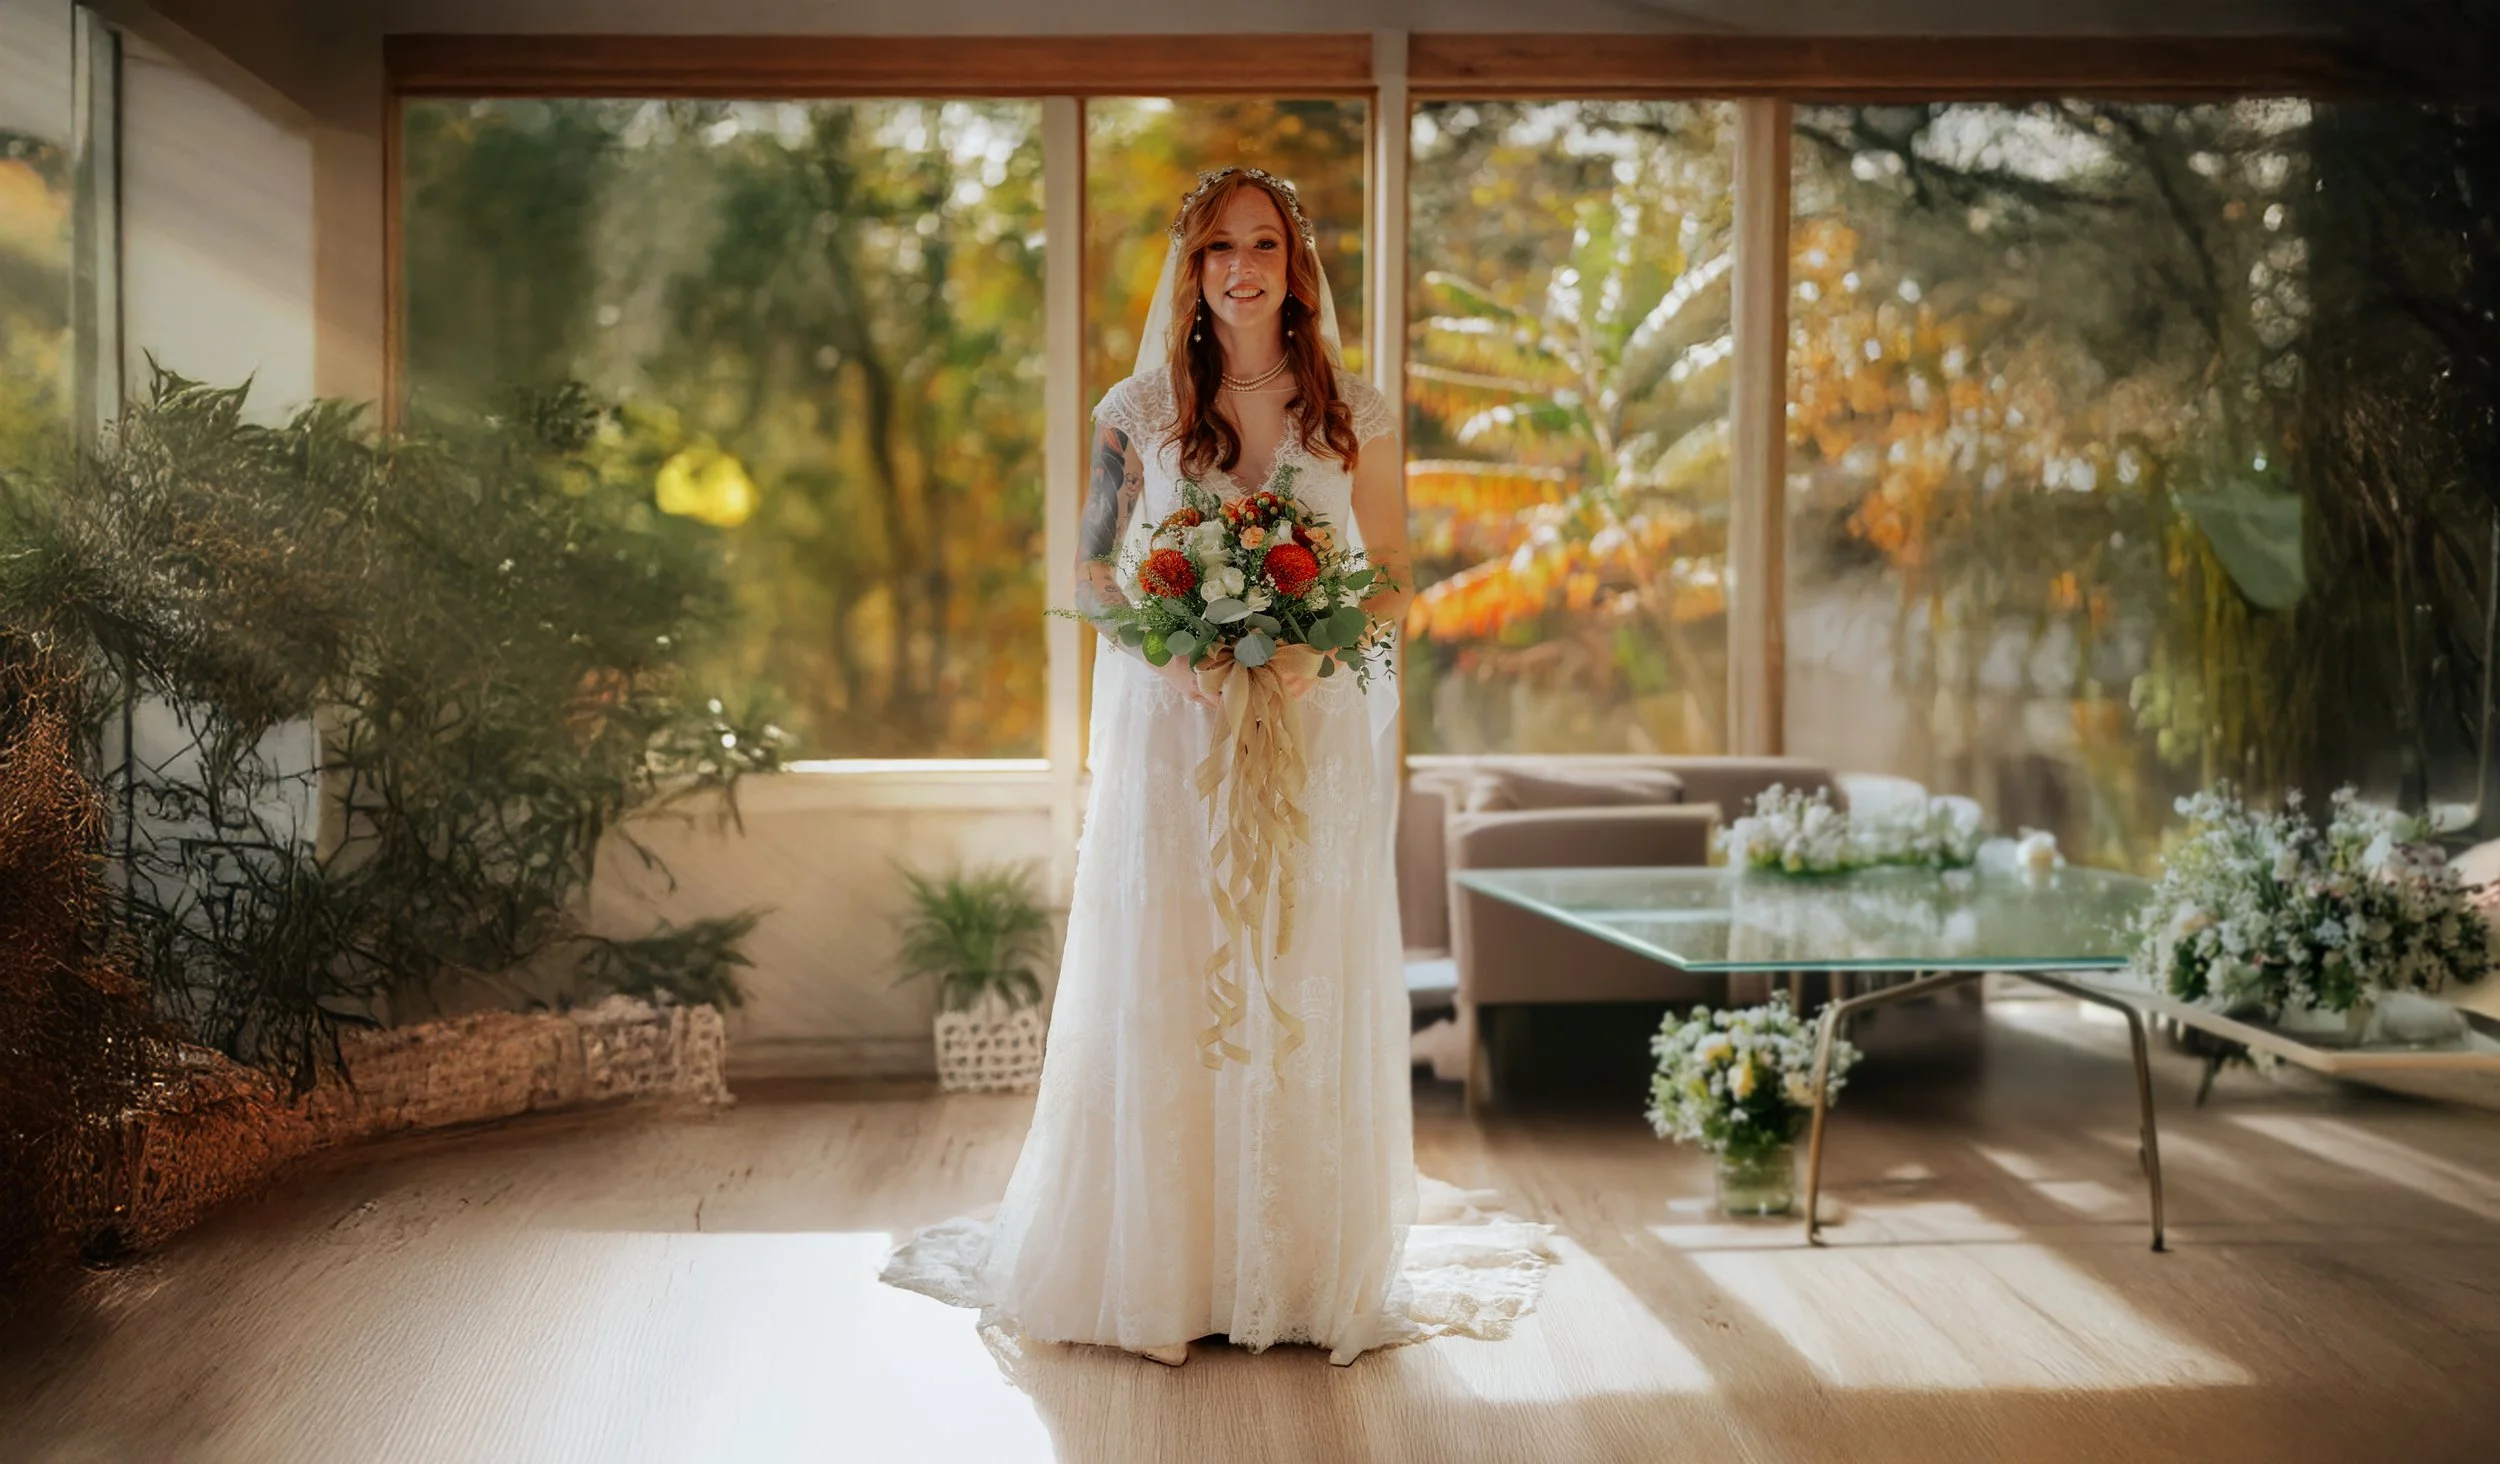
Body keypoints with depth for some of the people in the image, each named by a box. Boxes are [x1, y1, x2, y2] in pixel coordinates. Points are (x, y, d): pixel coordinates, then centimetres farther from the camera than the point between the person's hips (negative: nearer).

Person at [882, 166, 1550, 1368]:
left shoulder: (1356, 415, 5)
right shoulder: (1138, 412, 5)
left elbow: (1391, 580, 7)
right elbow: (1094, 574, 8)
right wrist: (1176, 643, -11)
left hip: (1319, 732, 0)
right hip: (1170, 730, 0)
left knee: (1309, 989, 2)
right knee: (1164, 989, -1)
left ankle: (1311, 1271, 14)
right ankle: (1164, 1266, 11)